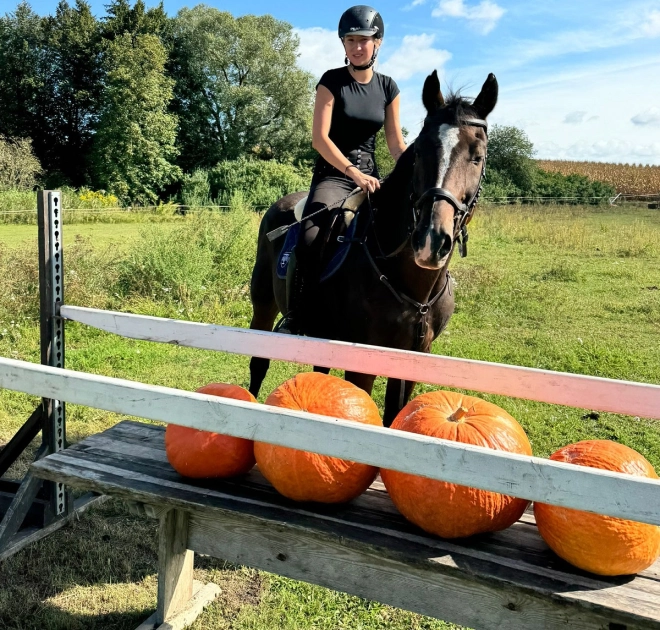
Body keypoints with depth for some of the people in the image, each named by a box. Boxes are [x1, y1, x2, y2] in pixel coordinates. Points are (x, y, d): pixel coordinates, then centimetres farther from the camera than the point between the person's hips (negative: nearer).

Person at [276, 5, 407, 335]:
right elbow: (319, 138, -13)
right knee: (309, 240, -30)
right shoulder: (332, 81, -3)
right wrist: (353, 172, -25)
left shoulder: (388, 87, 10)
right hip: (333, 174, -5)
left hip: (370, 174, 5)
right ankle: (292, 319, -17)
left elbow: (396, 143, 10)